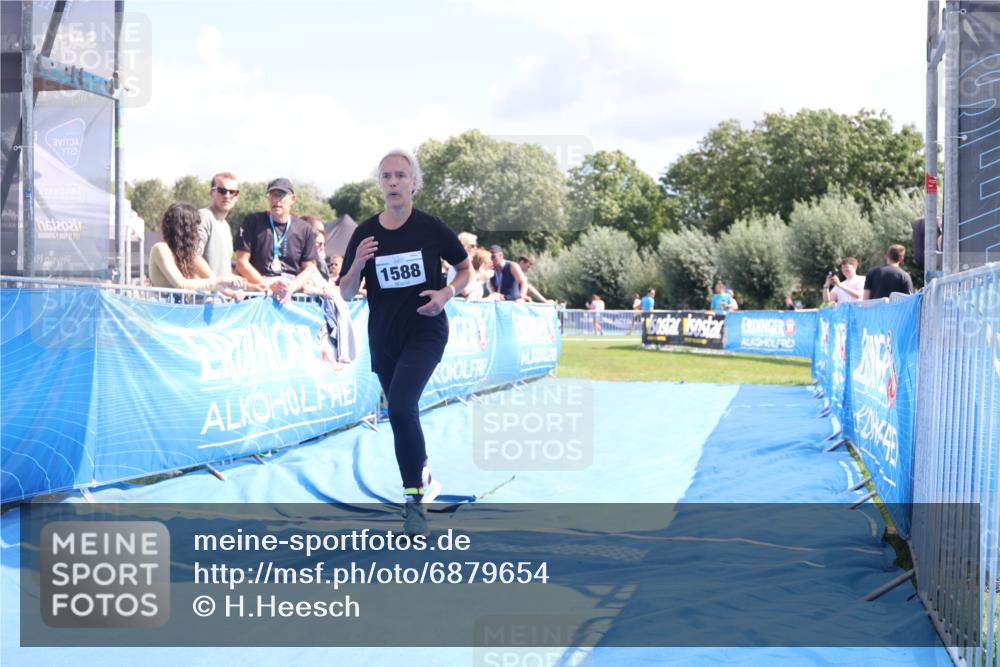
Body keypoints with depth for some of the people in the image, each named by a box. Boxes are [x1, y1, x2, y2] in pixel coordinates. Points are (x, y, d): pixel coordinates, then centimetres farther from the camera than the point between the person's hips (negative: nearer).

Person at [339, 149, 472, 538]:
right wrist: (358, 264, -19)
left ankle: (415, 498, -14)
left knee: (401, 406, -23)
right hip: (383, 337, 4)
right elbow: (346, 294, 1)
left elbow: (466, 268, 6)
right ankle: (424, 478, 41)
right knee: (403, 415, 16)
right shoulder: (364, 233, -3)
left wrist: (447, 292, -14)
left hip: (426, 332, -4)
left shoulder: (431, 228, -8)